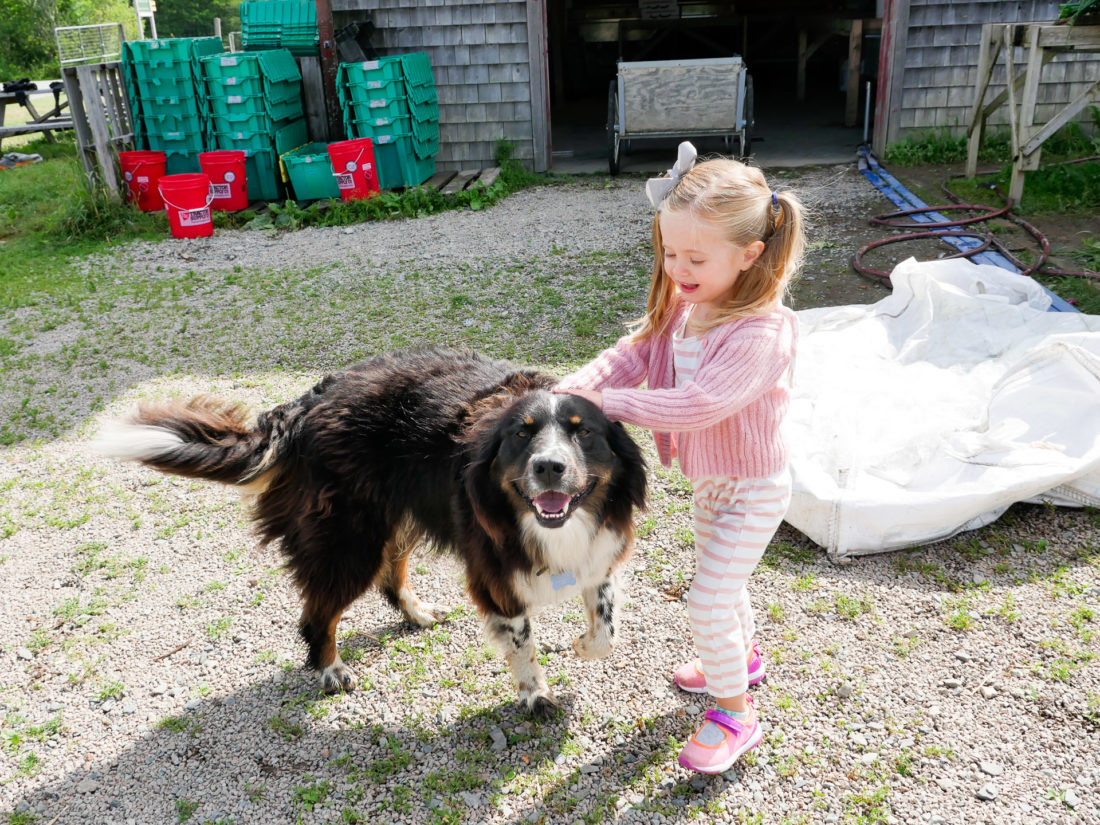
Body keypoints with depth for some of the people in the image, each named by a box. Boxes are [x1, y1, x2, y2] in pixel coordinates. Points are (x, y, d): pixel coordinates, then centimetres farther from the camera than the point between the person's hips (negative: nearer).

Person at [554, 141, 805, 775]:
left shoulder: (761, 333, -34)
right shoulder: (684, 306, -7)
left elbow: (697, 405, -39)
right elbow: (632, 355, -7)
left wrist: (609, 403, -31)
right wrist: (568, 392, -23)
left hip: (752, 491, -8)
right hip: (711, 479, 9)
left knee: (709, 602, -4)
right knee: (719, 579, 27)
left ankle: (735, 713, 19)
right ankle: (743, 657, 54)